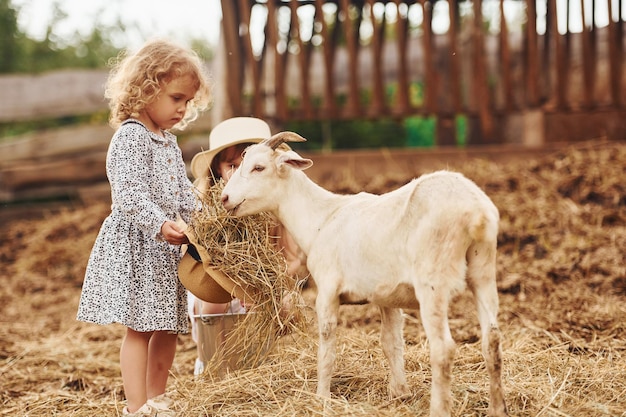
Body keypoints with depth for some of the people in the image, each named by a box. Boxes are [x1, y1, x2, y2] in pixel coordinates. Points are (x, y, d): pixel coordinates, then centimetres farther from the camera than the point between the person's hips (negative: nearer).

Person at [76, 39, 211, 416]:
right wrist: (160, 224, -36)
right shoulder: (130, 137, -13)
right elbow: (129, 194, -24)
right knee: (140, 328, -7)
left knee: (168, 328, 12)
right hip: (136, 246, -9)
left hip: (165, 248, 9)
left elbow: (184, 193, 22)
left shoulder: (169, 143, 16)